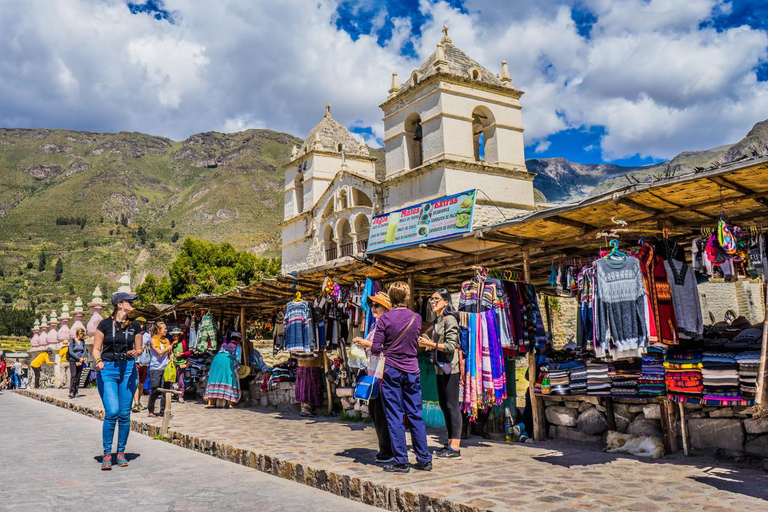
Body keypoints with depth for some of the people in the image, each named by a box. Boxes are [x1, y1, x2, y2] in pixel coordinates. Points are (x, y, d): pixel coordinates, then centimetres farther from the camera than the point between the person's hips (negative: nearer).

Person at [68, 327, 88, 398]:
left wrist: (81, 359, -8)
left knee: (78, 376, 2)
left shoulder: (83, 341, 11)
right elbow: (71, 352, -8)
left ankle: (76, 392, 6)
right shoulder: (72, 341, -2)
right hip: (73, 361, -4)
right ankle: (71, 392, -16)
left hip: (80, 362, 4)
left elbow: (84, 351, 8)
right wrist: (79, 358, -13)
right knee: (73, 375, -15)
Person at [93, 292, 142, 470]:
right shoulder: (105, 324, 0)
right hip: (107, 370, -3)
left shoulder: (135, 326, 7)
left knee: (125, 414, 3)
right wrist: (98, 361, -17)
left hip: (128, 369, 3)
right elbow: (96, 348, 2)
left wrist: (135, 352, -8)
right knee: (112, 411, -13)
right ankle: (107, 453, 1)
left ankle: (121, 452, 18)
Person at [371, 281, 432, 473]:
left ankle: (401, 461, 6)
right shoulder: (417, 318, 1)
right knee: (415, 415, 10)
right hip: (412, 370, 3)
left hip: (392, 371, -3)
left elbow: (376, 349, -9)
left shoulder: (384, 318, -9)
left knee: (395, 416, 3)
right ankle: (424, 459, 14)